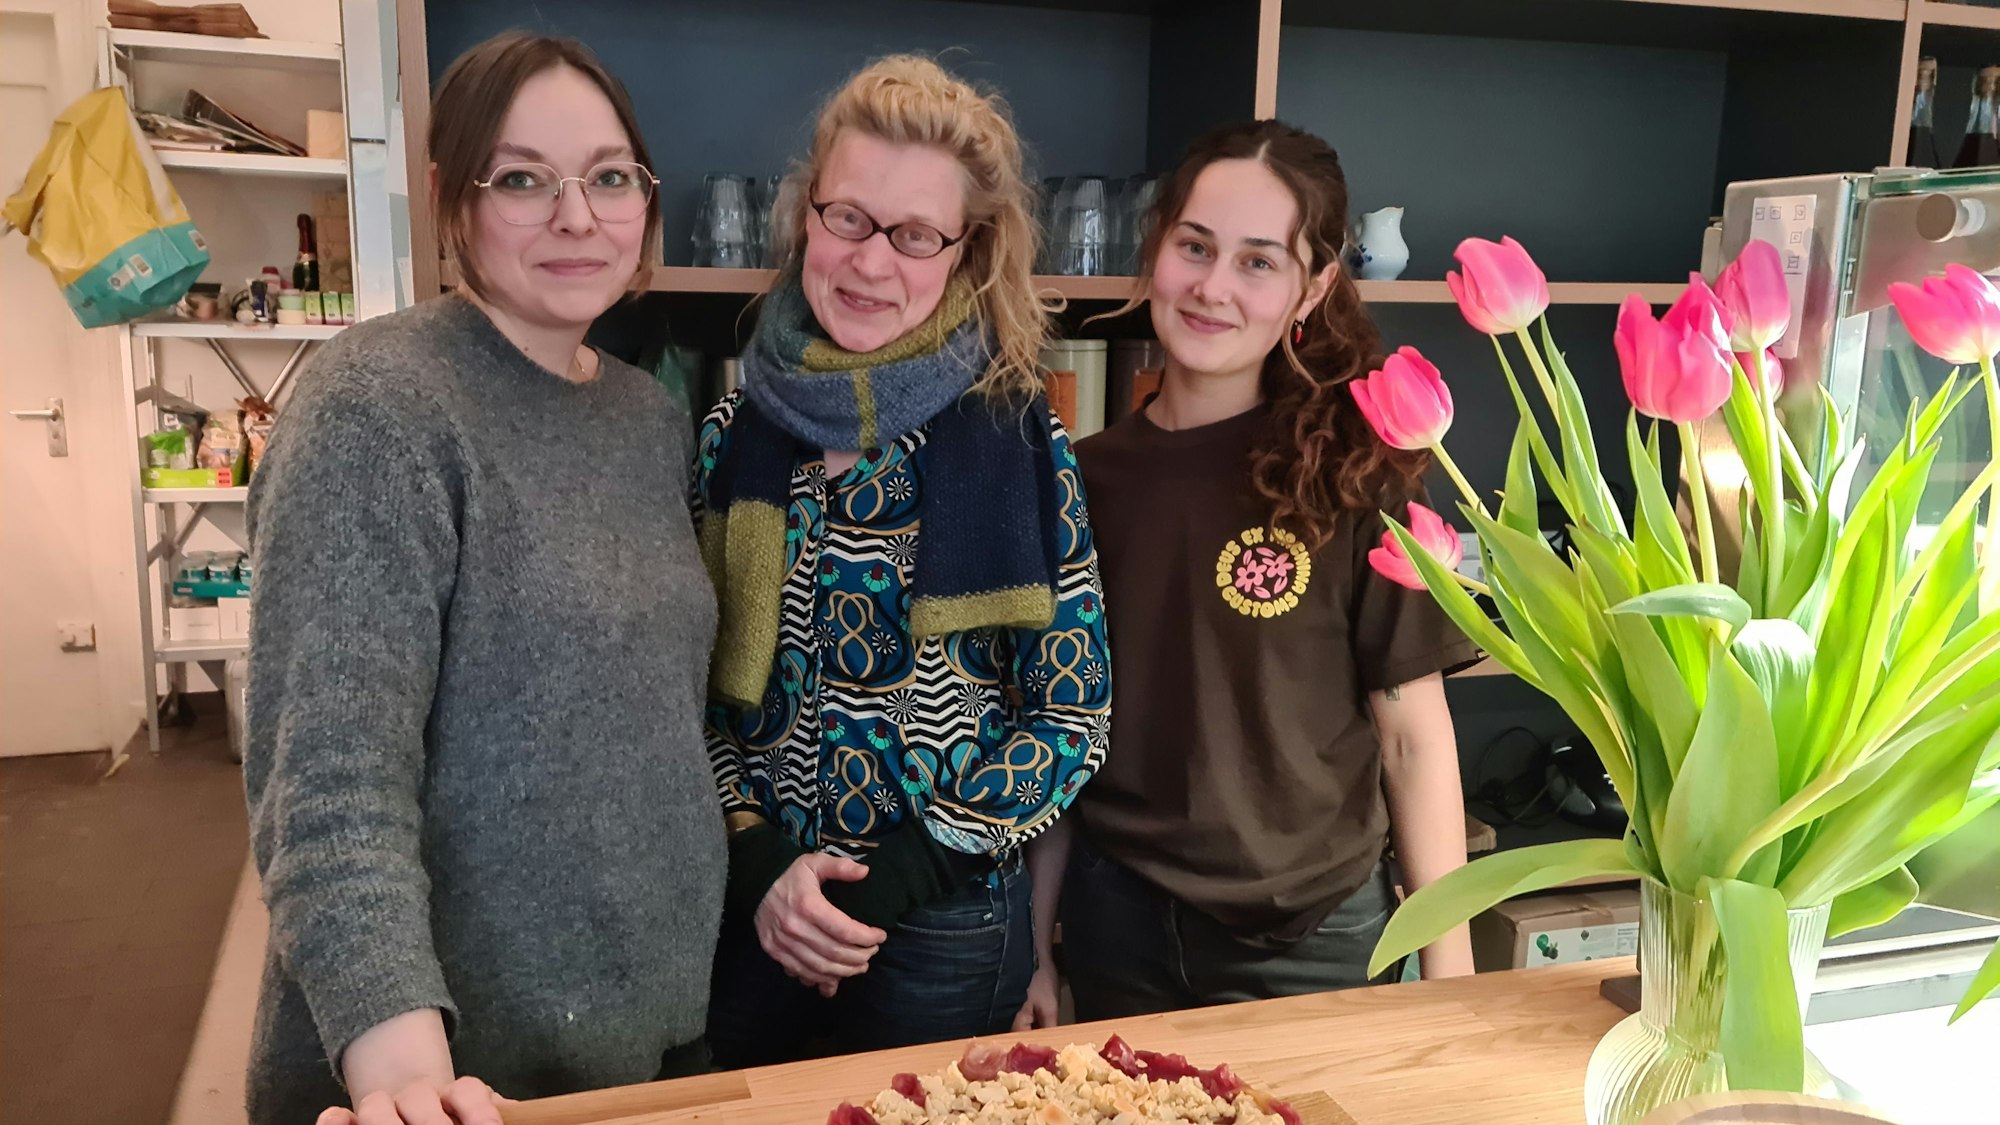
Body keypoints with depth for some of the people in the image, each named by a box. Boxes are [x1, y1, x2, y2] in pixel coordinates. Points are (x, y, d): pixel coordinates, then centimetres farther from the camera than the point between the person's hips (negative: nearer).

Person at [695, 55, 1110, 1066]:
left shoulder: (1016, 442, -10)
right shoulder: (732, 432, -4)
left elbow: (1070, 714, -7)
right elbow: (685, 680, 2)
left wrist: (893, 885, -12)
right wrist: (757, 863, -10)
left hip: (940, 929, -2)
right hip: (748, 911, 3)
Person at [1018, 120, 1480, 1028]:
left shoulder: (1354, 475, -10)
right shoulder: (1088, 480, -2)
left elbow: (1414, 733, -7)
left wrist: (1448, 972, -7)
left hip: (1309, 942, -2)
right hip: (1117, 931, 3)